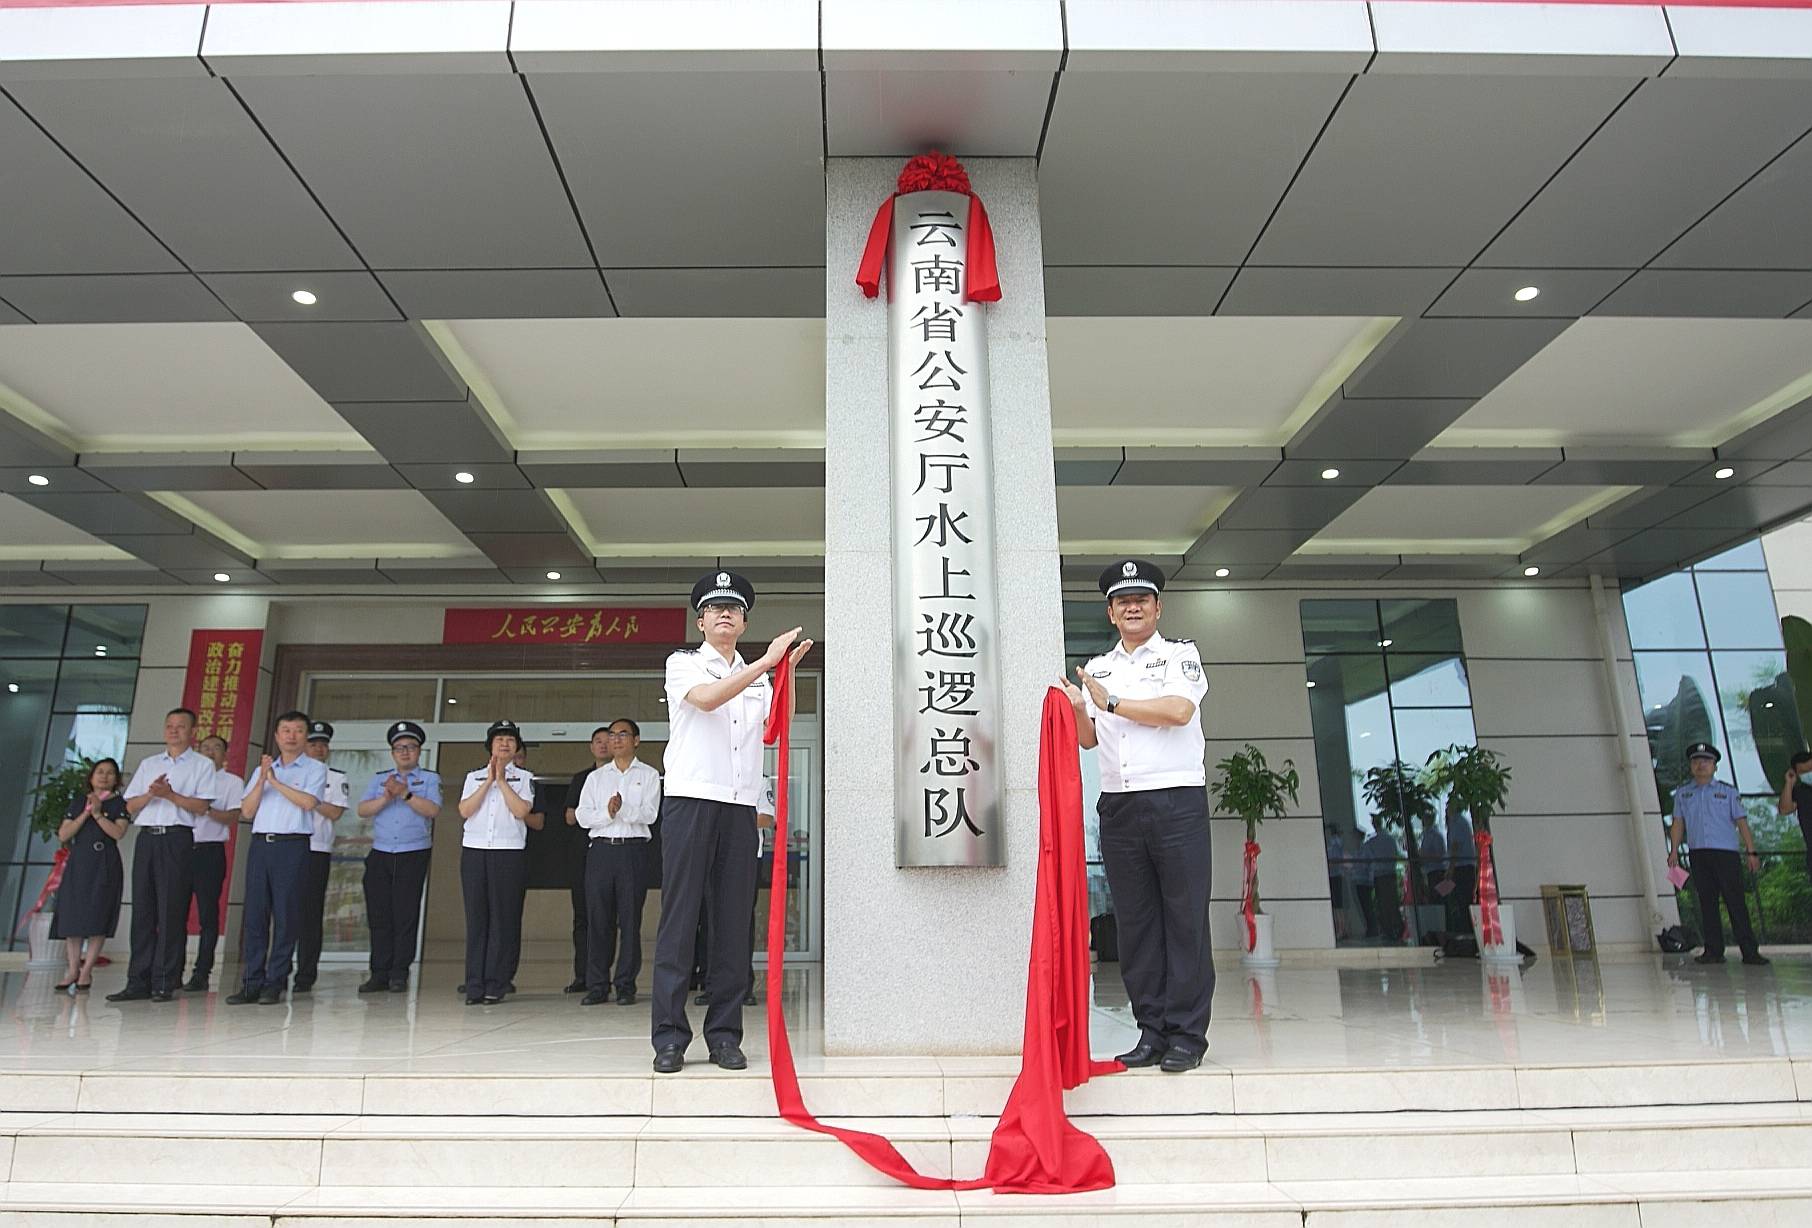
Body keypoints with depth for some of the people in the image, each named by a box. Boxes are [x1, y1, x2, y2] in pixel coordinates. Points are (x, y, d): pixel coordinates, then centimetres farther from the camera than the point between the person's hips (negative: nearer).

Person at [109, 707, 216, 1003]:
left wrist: (169, 794, -14)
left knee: (171, 911, -6)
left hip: (177, 838, -4)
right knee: (142, 909, 2)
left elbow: (202, 806, -3)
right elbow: (130, 806, 14)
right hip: (146, 838, 4)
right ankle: (138, 982, 6)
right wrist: (151, 794, -6)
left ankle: (165, 983, -3)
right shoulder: (148, 764, 20)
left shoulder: (202, 765, 7)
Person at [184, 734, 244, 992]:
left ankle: (201, 974, 0)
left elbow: (233, 818, -4)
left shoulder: (232, 782, 7)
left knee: (208, 915, -3)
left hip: (210, 851, -3)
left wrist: (206, 809, -16)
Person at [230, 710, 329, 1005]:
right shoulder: (262, 769, 20)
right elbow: (247, 811, 11)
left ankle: (274, 985, 2)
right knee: (255, 915, 1)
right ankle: (251, 984, 5)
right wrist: (262, 779, -2)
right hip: (260, 845, 4)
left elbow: (308, 802, -10)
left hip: (292, 846, -4)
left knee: (285, 916, -3)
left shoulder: (315, 768, 6)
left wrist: (275, 781, -6)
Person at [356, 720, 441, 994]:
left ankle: (399, 975, 1)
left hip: (414, 855, -3)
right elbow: (362, 810, 4)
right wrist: (386, 797, -11)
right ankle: (380, 974, 7)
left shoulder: (430, 778, 7)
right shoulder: (379, 779, 16)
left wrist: (405, 793, -16)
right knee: (378, 915, 2)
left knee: (405, 915, -3)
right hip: (380, 855, 3)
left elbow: (432, 810, -8)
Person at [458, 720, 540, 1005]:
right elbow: (464, 811, 1)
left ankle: (496, 985, 1)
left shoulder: (524, 778, 9)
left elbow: (521, 811, -7)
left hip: (510, 853, -2)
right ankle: (474, 985, 5)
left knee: (504, 917, -4)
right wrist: (489, 781, -4)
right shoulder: (474, 776, 16)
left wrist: (502, 781, -5)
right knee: (476, 917, 1)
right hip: (474, 850, 2)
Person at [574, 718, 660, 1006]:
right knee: (598, 918, 1)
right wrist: (607, 813, -11)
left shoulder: (648, 775, 10)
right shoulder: (596, 777, 17)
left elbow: (650, 813, -4)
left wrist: (622, 809, -19)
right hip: (600, 849, 2)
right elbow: (582, 815, 6)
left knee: (630, 918, -1)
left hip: (632, 850, -2)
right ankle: (597, 985, 7)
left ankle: (626, 985, 4)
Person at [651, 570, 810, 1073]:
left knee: (732, 918, 3)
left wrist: (787, 670, -4)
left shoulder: (757, 678, 20)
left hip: (741, 807, 4)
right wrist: (767, 662, -17)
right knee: (680, 915, -5)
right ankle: (669, 1036, -1)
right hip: (691, 800, -4)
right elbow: (706, 698, -14)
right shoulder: (683, 663, 7)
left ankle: (724, 1034, 8)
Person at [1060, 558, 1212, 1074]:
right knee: (1135, 921, 6)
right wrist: (1077, 709, -6)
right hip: (1118, 806, 4)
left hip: (1177, 800, -4)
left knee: (1185, 919, -2)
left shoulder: (1181, 654, 5)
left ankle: (1187, 1036, 5)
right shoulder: (1097, 669, 18)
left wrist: (1111, 702, -9)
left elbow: (1178, 710, -13)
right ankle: (1151, 1032, 15)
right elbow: (1089, 738, 14)